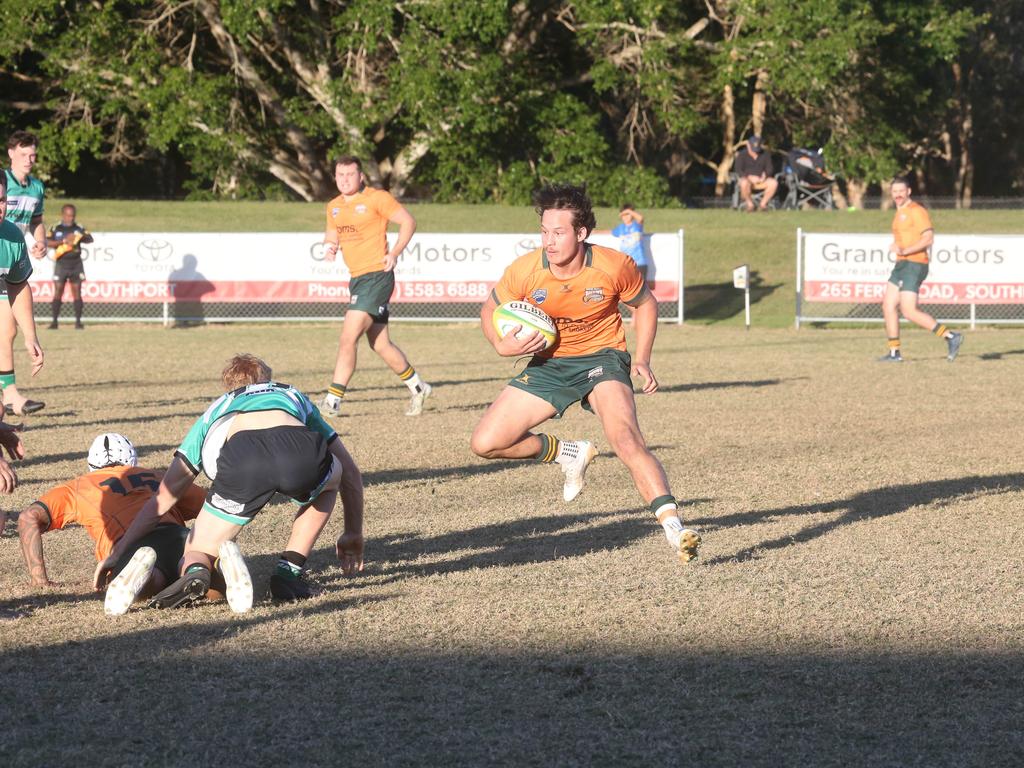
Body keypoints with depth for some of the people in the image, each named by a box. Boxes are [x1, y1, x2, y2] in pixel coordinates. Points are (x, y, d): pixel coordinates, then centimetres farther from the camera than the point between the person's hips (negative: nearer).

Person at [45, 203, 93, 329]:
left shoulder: (78, 228, 9)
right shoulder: (55, 228, 2)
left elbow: (90, 239, 4)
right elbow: (48, 242, -8)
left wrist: (80, 237, -16)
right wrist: (64, 241, -17)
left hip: (75, 263, 2)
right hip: (61, 263, -2)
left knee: (77, 293, 2)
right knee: (58, 292, -4)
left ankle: (78, 321, 6)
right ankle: (55, 321, 0)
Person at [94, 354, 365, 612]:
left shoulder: (214, 413, 41)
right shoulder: (293, 395, 44)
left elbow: (164, 498, 34)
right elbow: (350, 472, 45)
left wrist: (117, 552, 38)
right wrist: (353, 534, 57)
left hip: (241, 455, 0)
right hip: (300, 451, 0)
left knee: (196, 555, 17)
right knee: (332, 477, 37)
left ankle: (195, 573, -21)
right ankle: (290, 572, 24)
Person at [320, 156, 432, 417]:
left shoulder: (377, 199, -8)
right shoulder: (334, 207, 12)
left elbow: (408, 221, -6)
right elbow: (331, 233, 26)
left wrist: (394, 253, -14)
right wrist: (329, 247, 3)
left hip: (377, 276, -8)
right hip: (357, 278, 8)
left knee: (348, 338, -15)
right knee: (380, 345, 12)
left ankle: (333, 400, -13)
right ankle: (418, 388, 29)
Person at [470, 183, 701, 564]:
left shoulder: (614, 266, -19)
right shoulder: (523, 272, -17)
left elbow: (644, 303, 3)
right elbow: (489, 311, 3)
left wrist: (642, 360, -5)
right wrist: (502, 345, -18)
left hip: (602, 358, -3)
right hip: (548, 363, 3)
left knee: (626, 438, -30)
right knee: (485, 443, -6)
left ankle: (674, 528, -35)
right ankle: (569, 453, 16)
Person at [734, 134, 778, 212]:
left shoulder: (765, 155, 7)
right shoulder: (742, 155, -2)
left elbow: (770, 169, 4)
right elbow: (739, 171, -11)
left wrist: (765, 175, -20)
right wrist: (750, 177, -27)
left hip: (761, 181, 3)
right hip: (747, 179, -3)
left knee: (774, 182, -27)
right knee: (744, 183, -40)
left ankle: (763, 203, -12)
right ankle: (750, 204, -18)